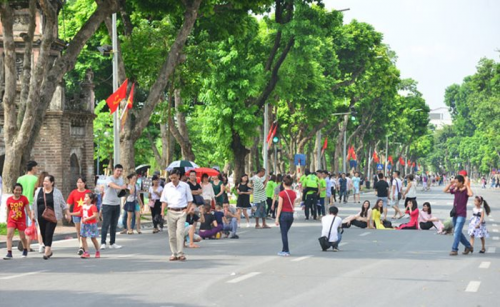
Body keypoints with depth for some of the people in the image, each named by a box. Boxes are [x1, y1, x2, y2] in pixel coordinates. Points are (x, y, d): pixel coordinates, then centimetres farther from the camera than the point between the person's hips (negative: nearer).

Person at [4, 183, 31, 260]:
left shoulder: (24, 199, -5)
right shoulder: (9, 199, -1)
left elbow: (28, 210, -3)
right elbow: (8, 211, 10)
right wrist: (7, 221, 15)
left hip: (21, 221, -1)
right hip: (11, 220, 1)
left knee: (22, 237, 9)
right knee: (9, 235, -14)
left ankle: (25, 250, 36)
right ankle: (9, 253, -18)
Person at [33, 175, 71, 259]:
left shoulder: (57, 192, 0)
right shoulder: (38, 191, 9)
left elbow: (63, 205, 6)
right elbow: (34, 204, 14)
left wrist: (68, 214, 7)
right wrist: (33, 214, 12)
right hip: (41, 217, 4)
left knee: (49, 233, -12)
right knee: (43, 234, 7)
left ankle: (47, 252, -14)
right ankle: (49, 250, 23)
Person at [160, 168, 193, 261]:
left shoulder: (185, 186, 3)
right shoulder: (167, 186, 8)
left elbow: (190, 200, 6)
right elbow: (164, 200, 9)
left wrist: (186, 211, -6)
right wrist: (163, 211, -5)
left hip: (181, 212, -3)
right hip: (171, 212, 3)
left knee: (180, 233, -14)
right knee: (171, 234, 3)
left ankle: (181, 254, -14)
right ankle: (174, 254, 10)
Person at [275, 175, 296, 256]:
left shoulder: (282, 193, -12)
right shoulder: (294, 193, 3)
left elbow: (280, 207, -12)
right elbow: (293, 206, 8)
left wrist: (277, 218, -8)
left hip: (283, 214, -5)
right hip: (291, 214, 5)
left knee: (284, 233, 1)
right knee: (285, 233, 17)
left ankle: (286, 251, 0)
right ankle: (285, 250, 20)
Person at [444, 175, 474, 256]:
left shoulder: (465, 190, -11)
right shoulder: (455, 189, 6)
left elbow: (471, 194, -33)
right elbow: (445, 191, 13)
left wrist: (467, 186, -23)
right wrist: (450, 184, 1)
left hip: (462, 215, -8)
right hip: (455, 214, 8)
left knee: (457, 232, -13)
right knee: (458, 233, 14)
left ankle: (454, 249, -12)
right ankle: (468, 246, 28)